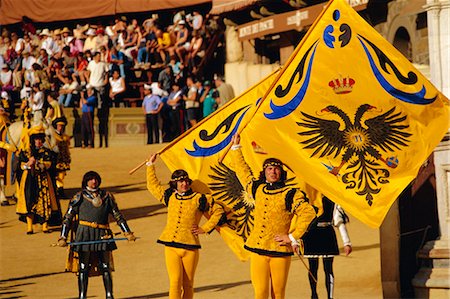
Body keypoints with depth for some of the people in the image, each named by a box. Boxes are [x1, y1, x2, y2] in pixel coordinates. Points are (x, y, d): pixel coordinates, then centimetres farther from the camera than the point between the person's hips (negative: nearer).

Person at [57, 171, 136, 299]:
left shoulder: (107, 196, 12)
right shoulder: (79, 197, 4)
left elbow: (117, 215, 16)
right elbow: (68, 218, 1)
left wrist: (127, 232, 9)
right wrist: (63, 237, -7)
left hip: (102, 235, 2)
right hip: (84, 234, -2)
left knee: (105, 267, 3)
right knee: (83, 267, 3)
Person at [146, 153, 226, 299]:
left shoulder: (199, 199, 3)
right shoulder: (170, 197, 12)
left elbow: (218, 212, 11)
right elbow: (153, 185, 28)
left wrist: (205, 228, 5)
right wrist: (150, 164, 29)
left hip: (190, 248, -1)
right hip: (171, 247, 1)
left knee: (187, 284, 4)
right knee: (175, 281, -12)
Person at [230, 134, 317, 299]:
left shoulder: (290, 194, -2)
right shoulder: (258, 189, 12)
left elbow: (308, 213, -10)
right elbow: (242, 170, 28)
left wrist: (293, 237, -10)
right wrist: (236, 148, 33)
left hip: (280, 251, -3)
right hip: (257, 249, 3)